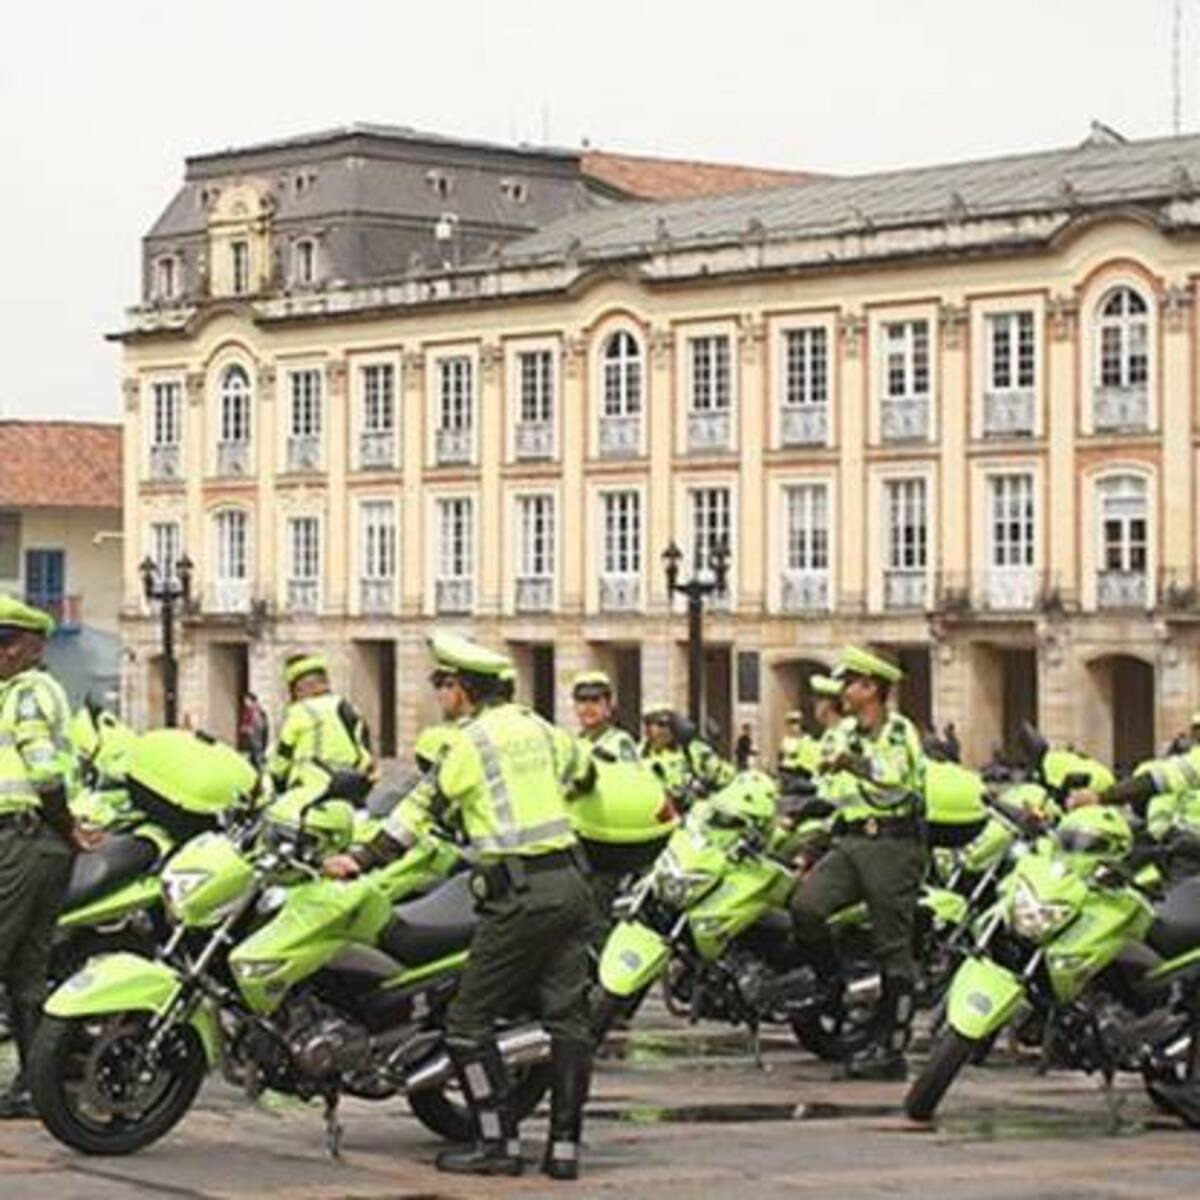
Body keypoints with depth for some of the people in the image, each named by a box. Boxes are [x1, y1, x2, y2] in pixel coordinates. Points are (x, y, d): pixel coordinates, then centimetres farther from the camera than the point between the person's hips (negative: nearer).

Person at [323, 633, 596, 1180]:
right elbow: (585, 771, 29)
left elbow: (422, 808, -7)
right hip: (571, 882, 8)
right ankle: (564, 1145, 6)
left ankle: (499, 1143, -1)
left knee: (468, 1021, 0)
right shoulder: (536, 726, 14)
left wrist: (363, 861, -3)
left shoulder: (471, 742, -6)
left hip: (520, 894, -7)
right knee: (567, 1017, 6)